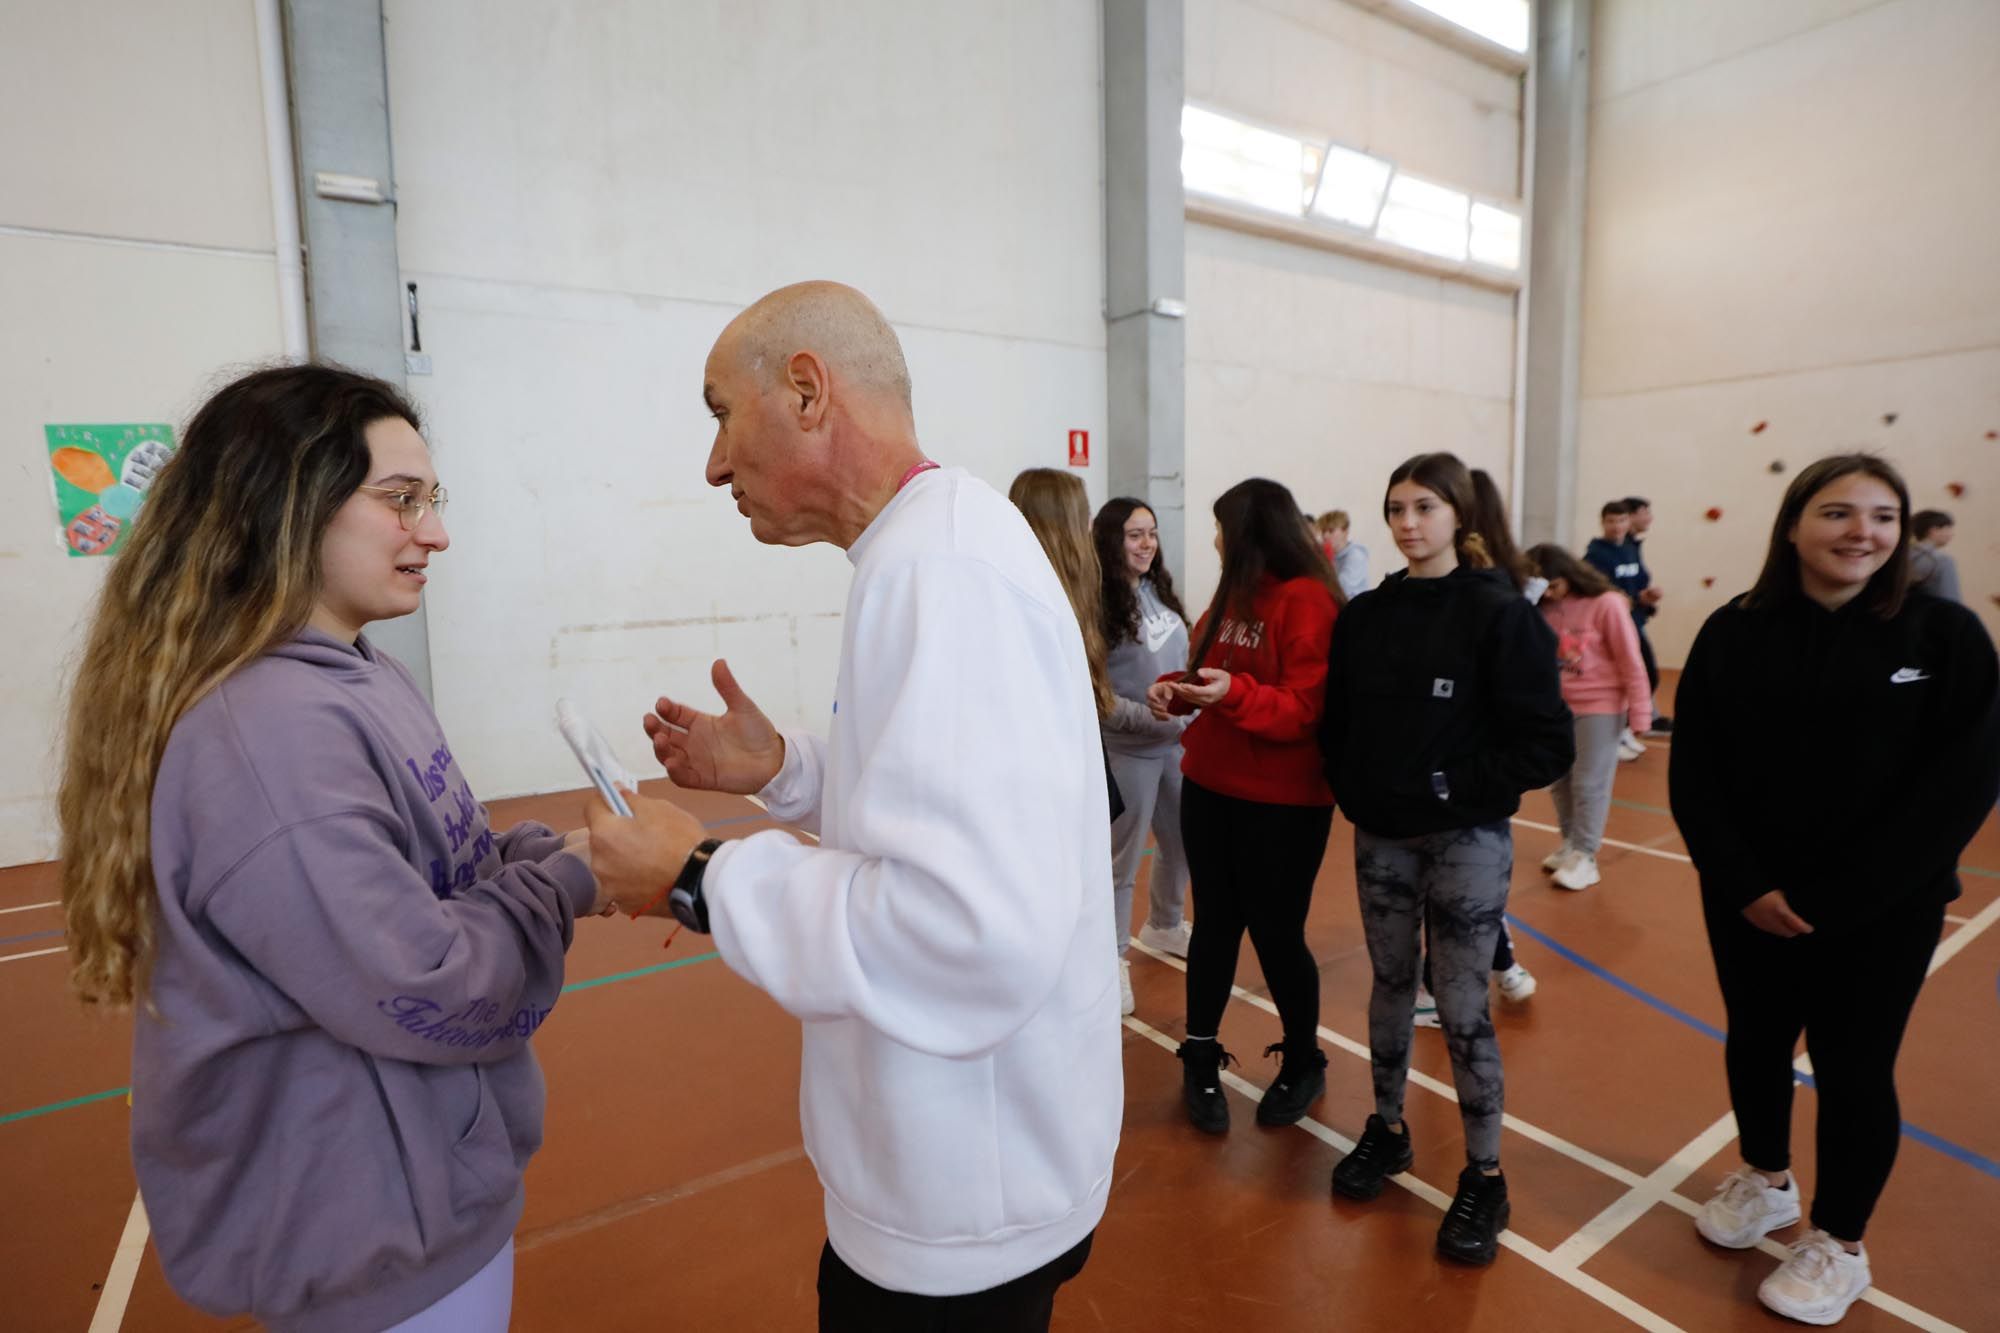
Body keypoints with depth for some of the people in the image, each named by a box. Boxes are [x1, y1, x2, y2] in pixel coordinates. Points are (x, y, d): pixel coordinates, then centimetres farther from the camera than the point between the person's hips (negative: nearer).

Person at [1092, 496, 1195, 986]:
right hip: (1128, 752, -8)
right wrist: (1154, 720, -22)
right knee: (1122, 859, 6)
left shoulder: (1160, 591, 4)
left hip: (1178, 743, 8)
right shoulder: (1100, 606, -18)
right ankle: (1112, 958, 25)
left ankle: (1163, 927, 46)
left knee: (1183, 844, 21)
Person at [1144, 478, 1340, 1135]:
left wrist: (1233, 693, -33)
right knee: (1215, 924, 13)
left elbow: (1307, 712, -19)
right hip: (1208, 786, 7)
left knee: (1276, 934, 7)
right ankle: (1201, 1060, 28)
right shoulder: (1233, 593, 11)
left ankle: (1303, 1062, 32)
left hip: (1283, 802, -7)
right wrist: (1174, 687, -4)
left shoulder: (1308, 602, -14)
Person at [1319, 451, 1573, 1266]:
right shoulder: (1366, 615, 2)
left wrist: (1457, 786, -17)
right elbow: (1336, 722, 7)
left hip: (1467, 841, -4)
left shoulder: (1499, 611, -10)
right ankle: (1387, 1130, 36)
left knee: (1462, 1006, 4)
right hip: (1380, 838, 4)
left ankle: (1484, 1177, 24)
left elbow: (1547, 742, -13)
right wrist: (1354, 793, -4)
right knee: (1390, 986, 16)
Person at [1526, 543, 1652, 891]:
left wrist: (1639, 711, -9)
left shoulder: (1606, 603, -13)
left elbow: (1630, 660, -10)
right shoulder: (1543, 608, 2)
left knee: (1589, 782, -1)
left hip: (1600, 706, -5)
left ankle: (1584, 857, 8)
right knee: (1560, 779, 12)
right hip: (1558, 706, 5)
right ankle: (1570, 844, 28)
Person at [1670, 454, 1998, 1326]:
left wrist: (1837, 899, -16)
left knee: (1852, 1069, 10)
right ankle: (1765, 1180, 42)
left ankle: (1839, 1246, 32)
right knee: (1755, 1042, 17)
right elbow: (1693, 772, -4)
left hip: (1882, 909, -1)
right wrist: (1743, 883, -14)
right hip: (1749, 898, 2)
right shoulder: (1734, 633, -5)